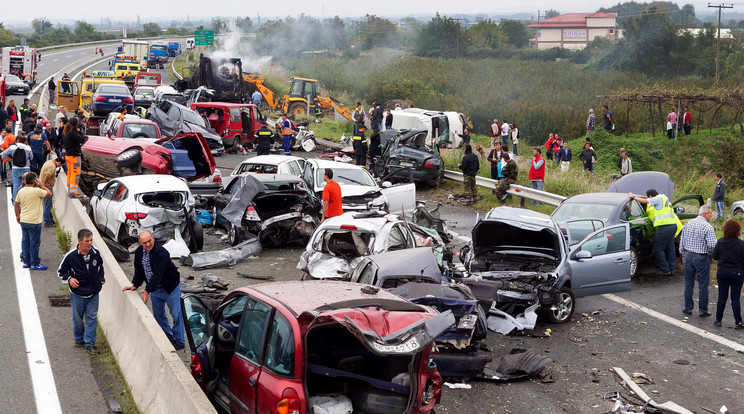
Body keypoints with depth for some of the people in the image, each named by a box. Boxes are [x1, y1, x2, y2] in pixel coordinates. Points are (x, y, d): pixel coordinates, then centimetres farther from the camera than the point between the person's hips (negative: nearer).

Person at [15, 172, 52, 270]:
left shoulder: (21, 191, 5)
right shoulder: (37, 191, -16)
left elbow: (16, 204, 13)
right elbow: (49, 194, -6)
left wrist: (17, 215, 26)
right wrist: (41, 185, -1)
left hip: (23, 221, 7)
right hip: (34, 222, -7)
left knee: (25, 241, 14)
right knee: (35, 242, 0)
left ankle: (26, 261, 20)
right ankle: (35, 264, 5)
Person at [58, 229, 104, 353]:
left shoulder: (96, 253, -6)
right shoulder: (71, 256, -15)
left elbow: (100, 267, 15)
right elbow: (61, 271, 0)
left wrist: (101, 281, 16)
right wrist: (69, 279, -16)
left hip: (93, 293, 2)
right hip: (77, 294, -2)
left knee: (92, 318, 2)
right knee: (77, 319, 12)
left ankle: (90, 344, 9)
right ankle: (79, 340, 33)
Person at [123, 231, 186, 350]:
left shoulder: (161, 253, -27)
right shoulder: (139, 252, -2)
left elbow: (157, 274, -30)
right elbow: (138, 270, 10)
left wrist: (148, 290, -31)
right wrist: (135, 285, 0)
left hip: (171, 287, -7)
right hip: (155, 288, 7)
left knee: (176, 314, -2)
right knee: (158, 315, 13)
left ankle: (179, 341, 9)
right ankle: (169, 338, 28)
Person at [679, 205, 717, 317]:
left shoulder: (688, 224, 5)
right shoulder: (708, 227, -15)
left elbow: (682, 241, 11)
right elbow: (712, 246, -18)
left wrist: (683, 255, 20)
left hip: (688, 256, 6)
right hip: (701, 258, -6)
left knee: (688, 284, 13)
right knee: (703, 286, 4)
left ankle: (688, 308, 19)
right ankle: (702, 311, 10)